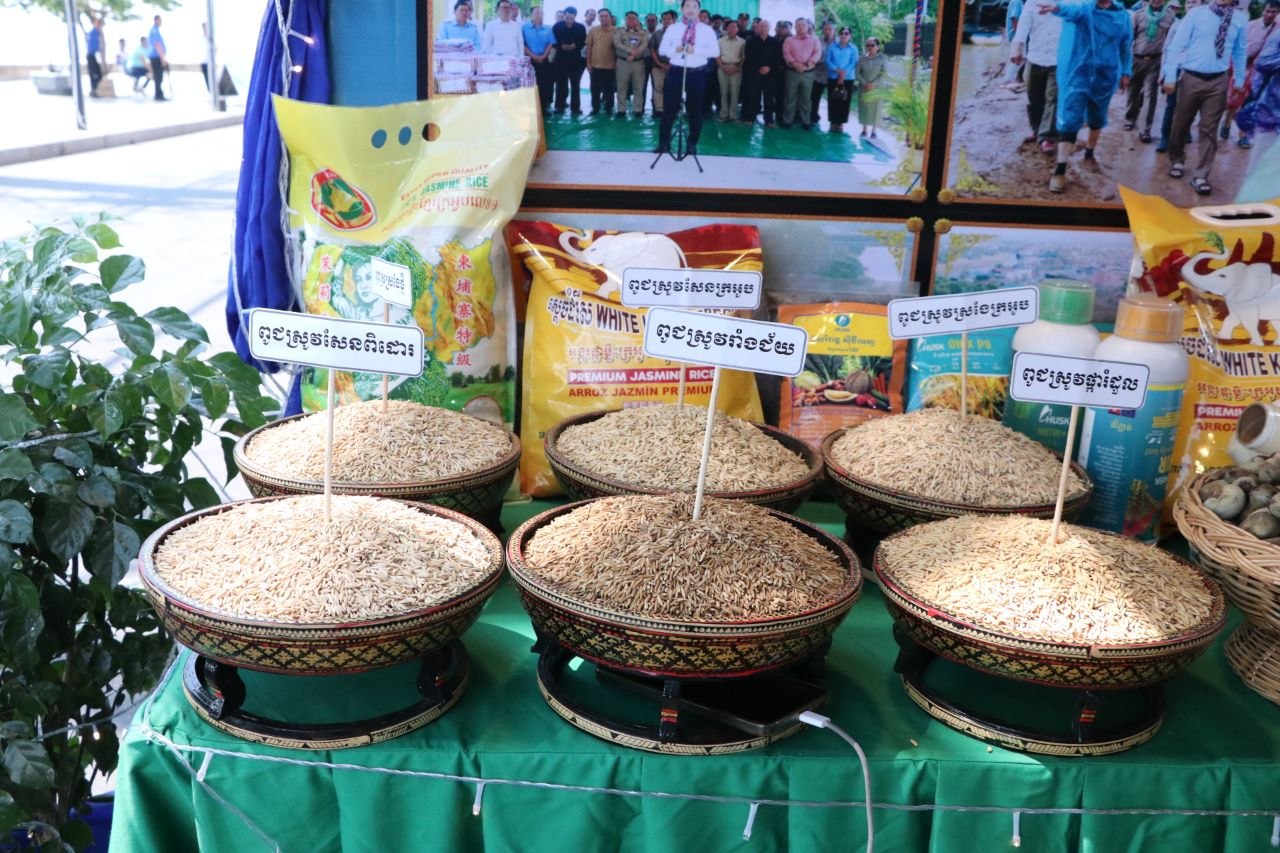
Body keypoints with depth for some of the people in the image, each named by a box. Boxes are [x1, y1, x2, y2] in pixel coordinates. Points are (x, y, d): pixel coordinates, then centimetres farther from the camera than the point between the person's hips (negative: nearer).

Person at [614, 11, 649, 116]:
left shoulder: (644, 32, 7)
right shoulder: (619, 31, 5)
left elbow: (644, 45, -7)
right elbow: (617, 44, -10)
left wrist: (634, 55, -20)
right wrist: (631, 51, -20)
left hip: (638, 62, 0)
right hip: (622, 62, 0)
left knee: (638, 87, 1)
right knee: (622, 87, 1)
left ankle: (638, 110, 6)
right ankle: (621, 110, 6)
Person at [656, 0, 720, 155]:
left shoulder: (707, 30, 3)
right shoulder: (672, 28, 7)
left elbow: (715, 51, -6)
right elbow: (662, 50, 5)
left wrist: (695, 50, -18)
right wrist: (675, 49, -16)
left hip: (697, 74, 0)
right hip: (676, 71, 0)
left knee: (695, 110, 8)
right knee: (669, 108, 2)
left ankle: (692, 144, 18)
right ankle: (664, 143, 10)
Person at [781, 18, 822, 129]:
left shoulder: (814, 39, 9)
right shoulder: (789, 40, 9)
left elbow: (817, 52, -2)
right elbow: (786, 53, -4)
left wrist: (808, 63, -18)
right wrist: (795, 63, -20)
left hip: (808, 72, 0)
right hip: (792, 72, 0)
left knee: (805, 98, 4)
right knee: (790, 97, 1)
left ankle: (805, 121, 9)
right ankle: (787, 120, 6)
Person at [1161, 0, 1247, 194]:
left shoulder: (1240, 19, 2)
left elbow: (1239, 52, 11)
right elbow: (1177, 44, -6)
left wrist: (1239, 81, 14)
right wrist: (1170, 76, -11)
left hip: (1218, 81, 1)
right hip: (1191, 77, -1)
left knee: (1209, 129, 2)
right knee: (1181, 123, 13)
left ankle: (1200, 176, 8)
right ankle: (1177, 160, 36)